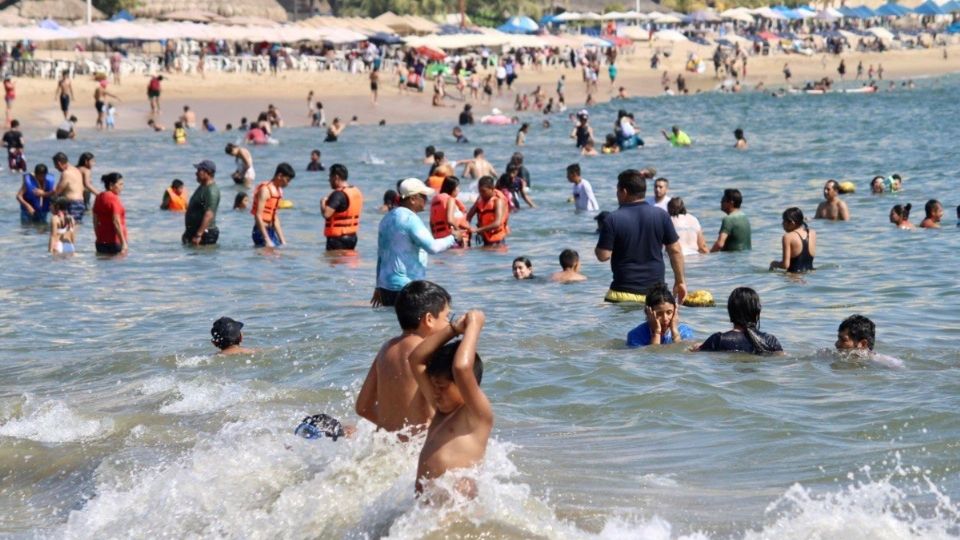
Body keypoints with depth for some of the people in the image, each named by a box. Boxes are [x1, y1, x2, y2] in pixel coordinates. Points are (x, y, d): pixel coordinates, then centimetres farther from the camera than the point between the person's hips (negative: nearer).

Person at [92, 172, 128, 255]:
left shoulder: (99, 198, 11)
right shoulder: (113, 199, -13)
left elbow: (95, 221, 15)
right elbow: (116, 222, -19)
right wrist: (124, 242, -19)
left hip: (101, 242, 8)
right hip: (114, 242, -8)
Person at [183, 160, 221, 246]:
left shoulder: (211, 190, -18)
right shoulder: (202, 187, 16)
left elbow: (209, 215, -27)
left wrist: (198, 235, -31)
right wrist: (188, 232, 24)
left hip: (205, 234, -11)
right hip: (193, 231, 11)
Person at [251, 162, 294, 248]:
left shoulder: (279, 191, 14)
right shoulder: (265, 190, -13)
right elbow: (258, 216, -19)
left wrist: (282, 240, 14)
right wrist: (267, 240, -22)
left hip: (271, 231, 9)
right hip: (261, 232, -9)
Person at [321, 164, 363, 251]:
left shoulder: (338, 194, -19)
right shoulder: (357, 192, 9)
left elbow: (326, 214, -29)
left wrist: (323, 203, -6)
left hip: (337, 238, -9)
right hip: (352, 236, 9)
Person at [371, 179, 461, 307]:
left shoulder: (387, 218, 15)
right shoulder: (410, 219, -14)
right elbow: (432, 247, -22)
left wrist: (379, 286, 27)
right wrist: (453, 239, -5)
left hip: (386, 286, 9)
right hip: (406, 287, -9)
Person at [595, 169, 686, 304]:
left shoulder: (612, 219, -8)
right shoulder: (661, 215, 2)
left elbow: (603, 255, -9)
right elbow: (675, 251, 4)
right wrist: (680, 281, 13)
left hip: (624, 294, -3)